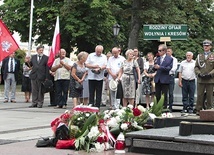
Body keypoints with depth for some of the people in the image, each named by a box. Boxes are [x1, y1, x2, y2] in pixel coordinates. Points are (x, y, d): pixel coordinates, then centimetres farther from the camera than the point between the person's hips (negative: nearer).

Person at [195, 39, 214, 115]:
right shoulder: (199, 56, 14)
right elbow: (196, 67, 11)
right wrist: (199, 74, -6)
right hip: (200, 79, 2)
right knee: (200, 95, 1)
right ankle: (198, 110, 4)